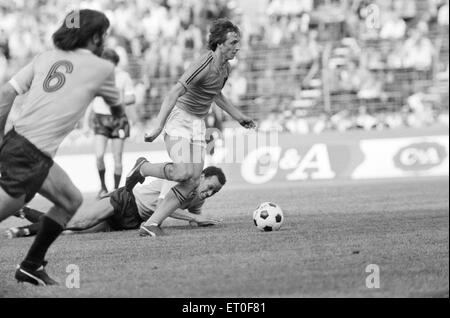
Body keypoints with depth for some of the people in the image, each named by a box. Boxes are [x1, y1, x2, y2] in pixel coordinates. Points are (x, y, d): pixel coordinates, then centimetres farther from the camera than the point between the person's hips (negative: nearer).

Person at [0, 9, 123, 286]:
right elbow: (117, 104, 20)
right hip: (31, 156, -8)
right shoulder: (102, 68, 0)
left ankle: (32, 266, 24)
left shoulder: (47, 57, 12)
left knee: (71, 200, 21)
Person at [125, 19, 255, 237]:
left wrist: (238, 116, 31)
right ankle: (142, 168, 2)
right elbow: (173, 94, -24)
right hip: (179, 119, -8)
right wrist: (158, 127, -31)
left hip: (198, 124, 8)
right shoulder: (204, 65, -20)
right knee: (183, 172, -27)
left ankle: (151, 224, -4)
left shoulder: (225, 68, 8)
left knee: (192, 182, -6)